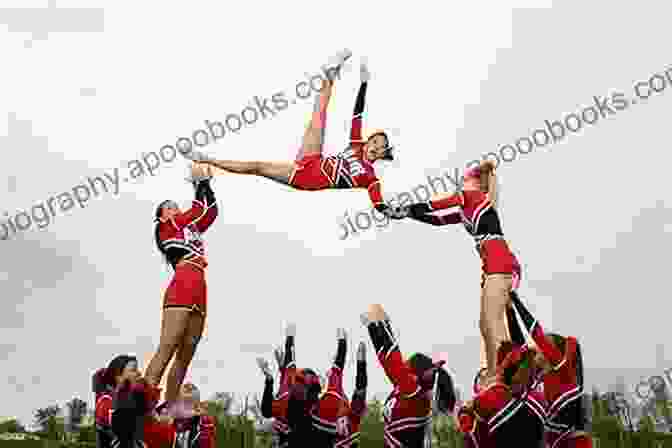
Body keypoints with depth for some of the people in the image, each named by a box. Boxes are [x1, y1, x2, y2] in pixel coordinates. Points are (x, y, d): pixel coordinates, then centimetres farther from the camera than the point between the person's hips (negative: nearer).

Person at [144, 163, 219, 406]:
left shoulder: (190, 228, 28)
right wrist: (201, 182, 17)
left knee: (185, 356, 2)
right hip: (180, 290, -7)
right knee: (167, 349, -17)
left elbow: (211, 211, 24)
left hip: (198, 295, 7)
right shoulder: (164, 228, 9)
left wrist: (206, 183, 23)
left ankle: (168, 407, 2)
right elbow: (199, 210, 6)